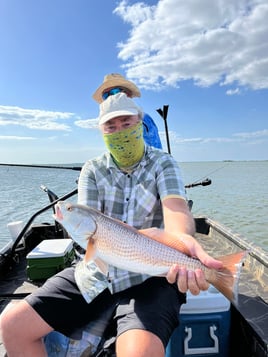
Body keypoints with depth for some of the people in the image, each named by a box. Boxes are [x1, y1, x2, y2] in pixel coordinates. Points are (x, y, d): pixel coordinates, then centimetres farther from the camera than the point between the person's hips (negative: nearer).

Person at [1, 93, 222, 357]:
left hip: (150, 276, -3)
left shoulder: (162, 163, -1)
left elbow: (175, 207, -20)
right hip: (98, 271, 4)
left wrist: (182, 238, -46)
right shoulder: (93, 170, 6)